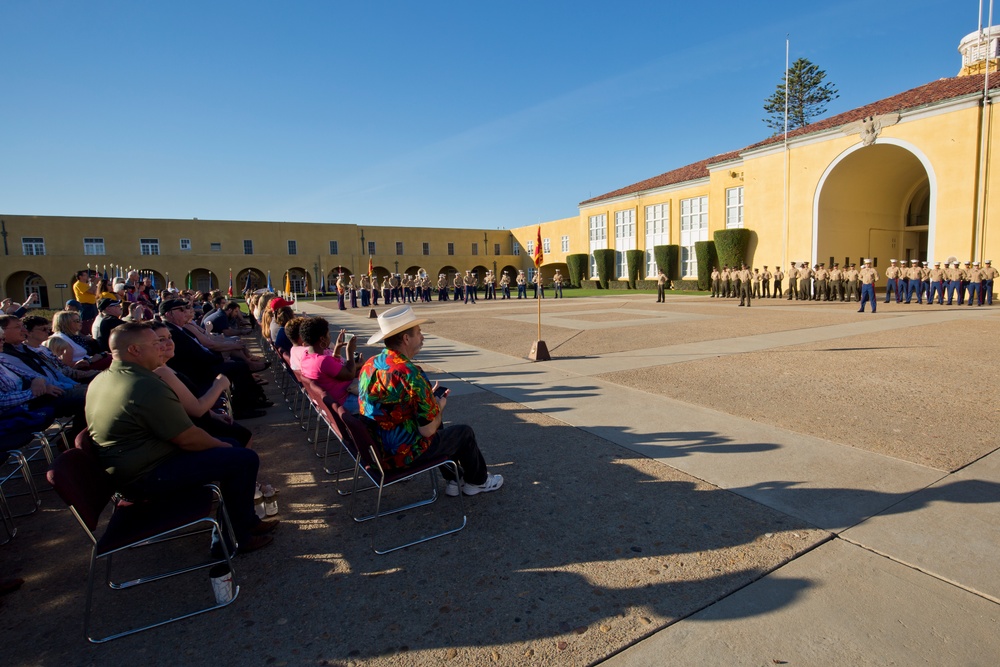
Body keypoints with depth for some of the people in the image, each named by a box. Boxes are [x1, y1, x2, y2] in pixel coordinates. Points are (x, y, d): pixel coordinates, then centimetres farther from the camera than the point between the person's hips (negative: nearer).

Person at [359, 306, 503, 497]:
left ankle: (454, 480, 39)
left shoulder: (369, 365, -2)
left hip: (375, 448, 8)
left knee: (440, 430, 28)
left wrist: (430, 398, 10)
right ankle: (478, 481, 36)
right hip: (402, 455, -8)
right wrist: (440, 405, -2)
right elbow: (428, 430, -22)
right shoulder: (411, 374, -27)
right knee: (464, 432, 13)